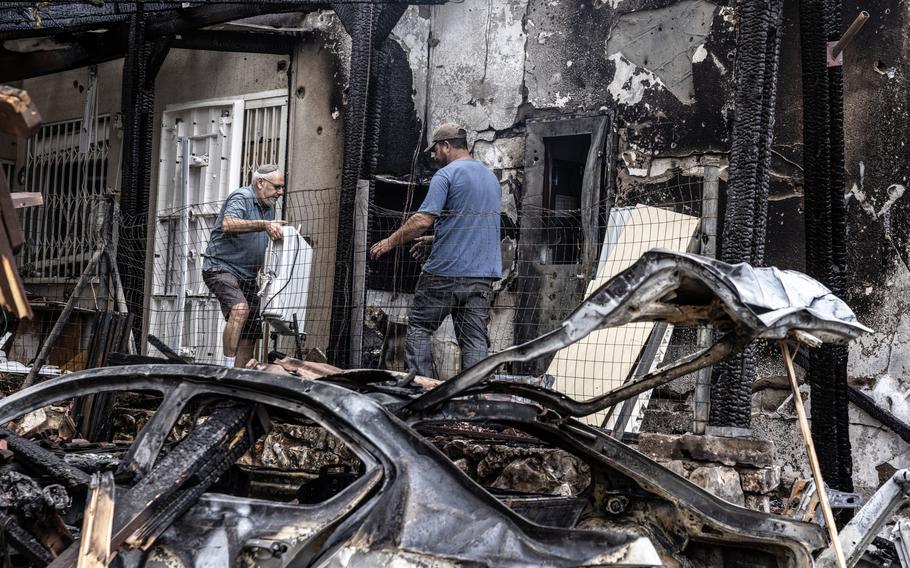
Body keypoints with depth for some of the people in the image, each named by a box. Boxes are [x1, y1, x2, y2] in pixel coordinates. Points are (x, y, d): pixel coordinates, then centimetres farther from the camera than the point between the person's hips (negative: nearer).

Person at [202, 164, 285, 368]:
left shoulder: (269, 207, 16)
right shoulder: (241, 198, -11)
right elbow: (228, 224, -33)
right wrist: (263, 224, -41)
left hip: (247, 275, 9)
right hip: (221, 268, -9)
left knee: (251, 334, 5)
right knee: (240, 308, -33)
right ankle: (228, 368, -33)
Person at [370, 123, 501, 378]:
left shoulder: (447, 174, -6)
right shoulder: (492, 178, 18)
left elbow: (423, 220, -16)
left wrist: (390, 242, -4)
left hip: (445, 271, -6)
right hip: (483, 275, 6)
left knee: (418, 327, 6)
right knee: (475, 340, 3)